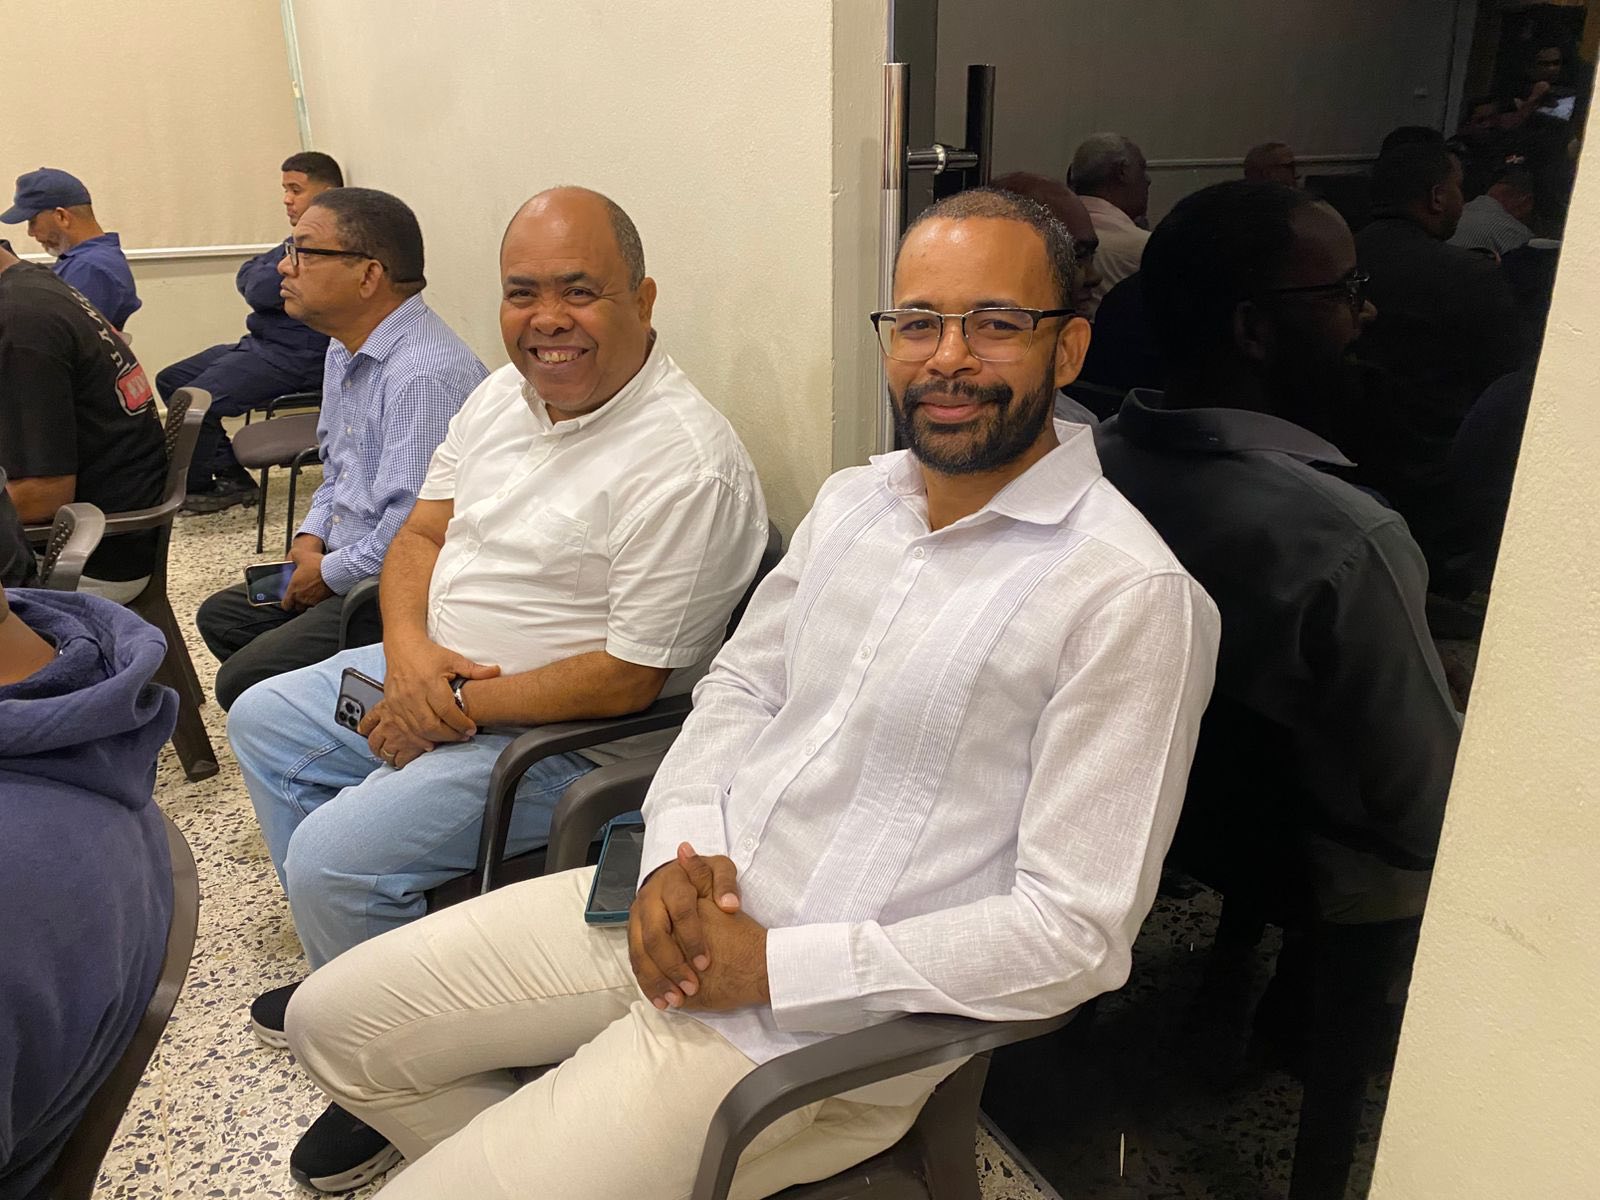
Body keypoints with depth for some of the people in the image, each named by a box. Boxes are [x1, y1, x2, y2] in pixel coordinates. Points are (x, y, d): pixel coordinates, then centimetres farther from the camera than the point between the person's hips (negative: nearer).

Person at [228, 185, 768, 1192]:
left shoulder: (685, 464, -26)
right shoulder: (506, 393, 2)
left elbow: (628, 680, -26)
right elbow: (421, 534, 8)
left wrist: (456, 709, -18)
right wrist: (410, 652, -12)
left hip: (567, 735, -9)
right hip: (434, 670, 10)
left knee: (334, 854, -19)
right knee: (264, 720, 20)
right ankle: (346, 969, 30)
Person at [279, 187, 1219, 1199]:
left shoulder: (1131, 596, -18)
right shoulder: (853, 499, 6)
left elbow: (1078, 931, -19)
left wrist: (772, 964, -18)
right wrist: (680, 849, -6)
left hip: (821, 1020, -7)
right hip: (676, 912, 7)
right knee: (338, 1020, 12)